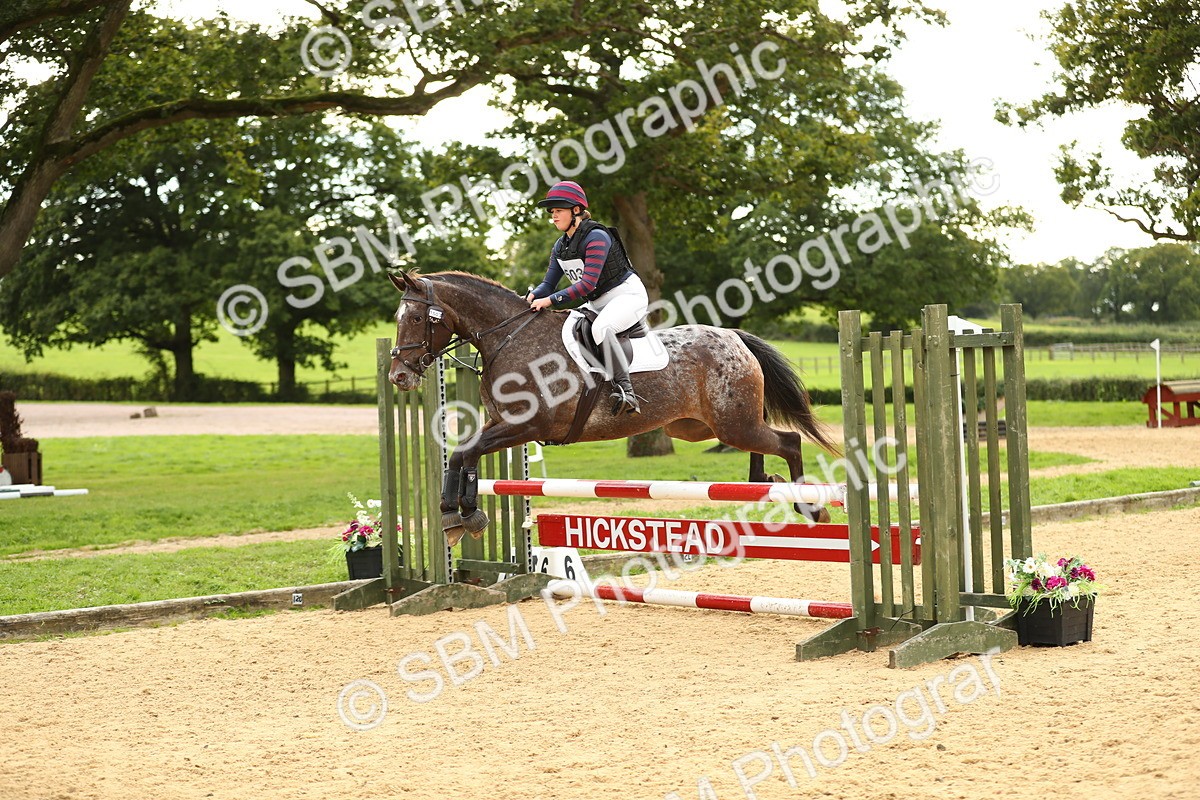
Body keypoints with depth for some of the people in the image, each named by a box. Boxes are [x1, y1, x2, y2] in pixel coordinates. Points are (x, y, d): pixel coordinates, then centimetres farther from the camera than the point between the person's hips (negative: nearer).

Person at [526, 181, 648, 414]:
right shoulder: (560, 246, 6)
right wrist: (531, 296, -16)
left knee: (600, 328, -38)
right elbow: (549, 284, 7)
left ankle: (624, 389, -41)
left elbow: (588, 283, -29)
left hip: (627, 295, -10)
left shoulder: (596, 237, -21)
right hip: (597, 305, 10)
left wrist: (550, 300, -32)